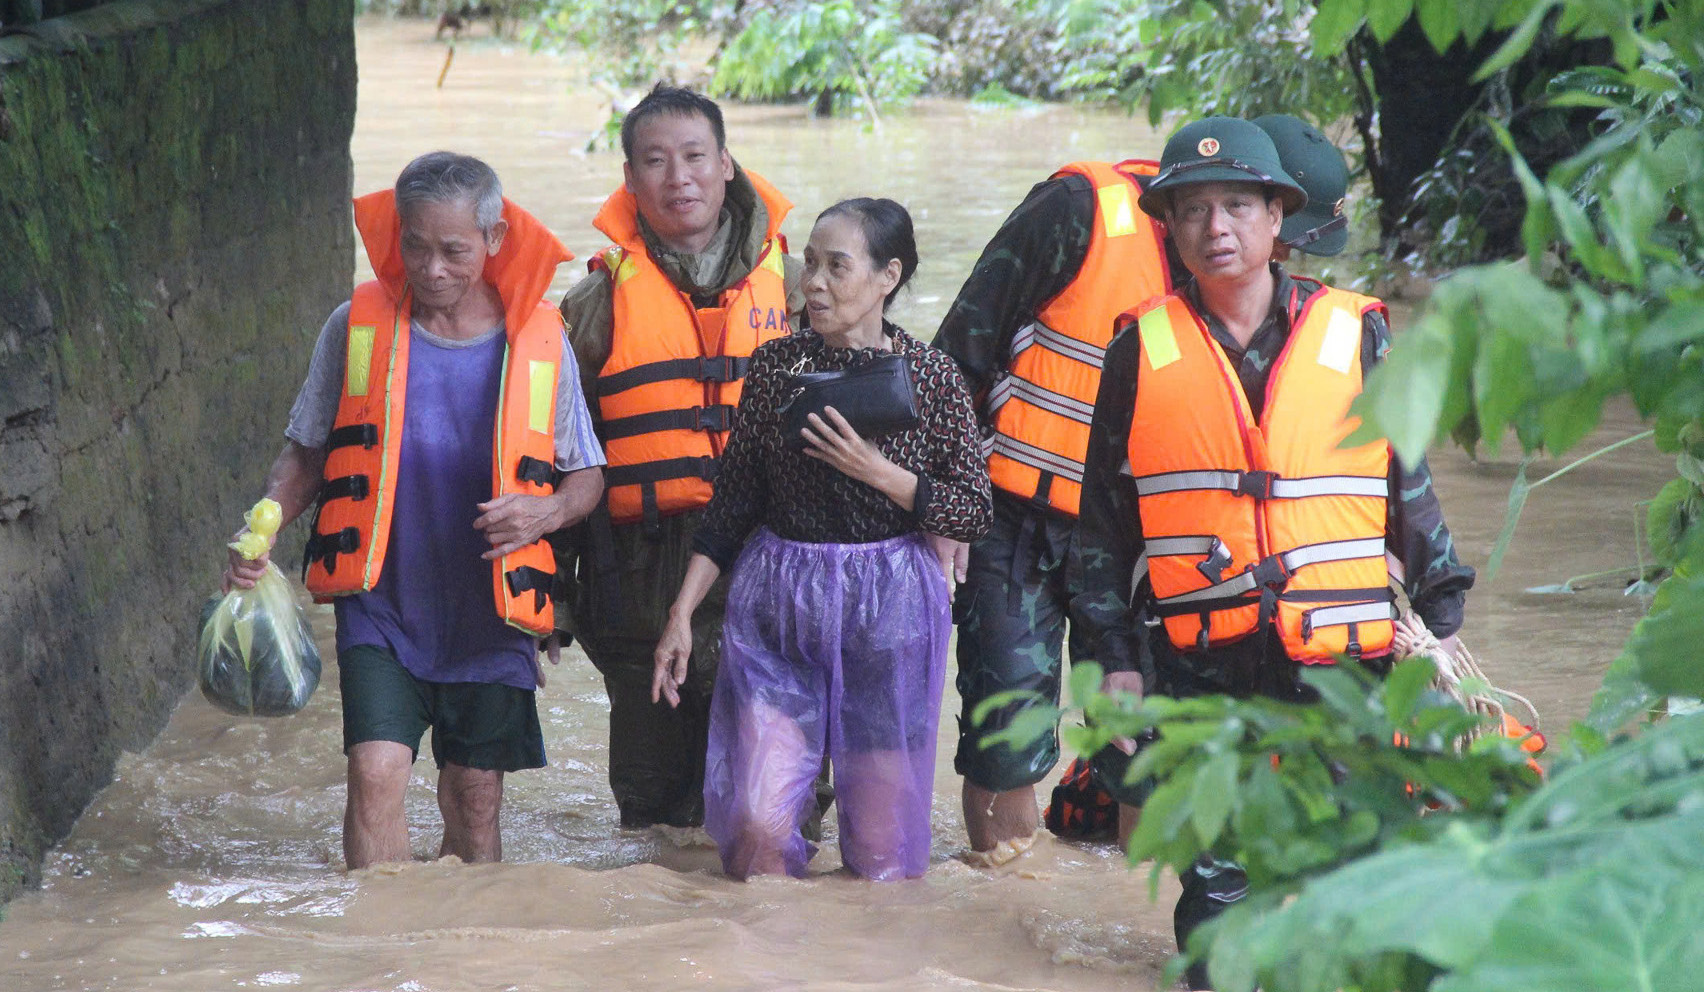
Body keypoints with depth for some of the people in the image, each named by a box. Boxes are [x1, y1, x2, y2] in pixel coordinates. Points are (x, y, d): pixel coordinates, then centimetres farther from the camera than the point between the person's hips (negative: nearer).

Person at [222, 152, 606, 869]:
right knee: (376, 773, -19)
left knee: (474, 807, 9)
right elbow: (305, 455, 8)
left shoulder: (538, 340, -2)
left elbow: (586, 475, 8)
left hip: (491, 619, 1)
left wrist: (546, 513, -15)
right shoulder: (357, 328, -2)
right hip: (381, 610, -1)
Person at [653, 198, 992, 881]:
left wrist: (879, 472, -15)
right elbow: (731, 504, 8)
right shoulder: (776, 365, 2)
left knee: (882, 837, 2)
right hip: (776, 602, 1)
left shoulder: (930, 377, -3)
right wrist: (681, 613, 3)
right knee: (757, 825, -10)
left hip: (889, 612, -1)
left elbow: (976, 513, -2)